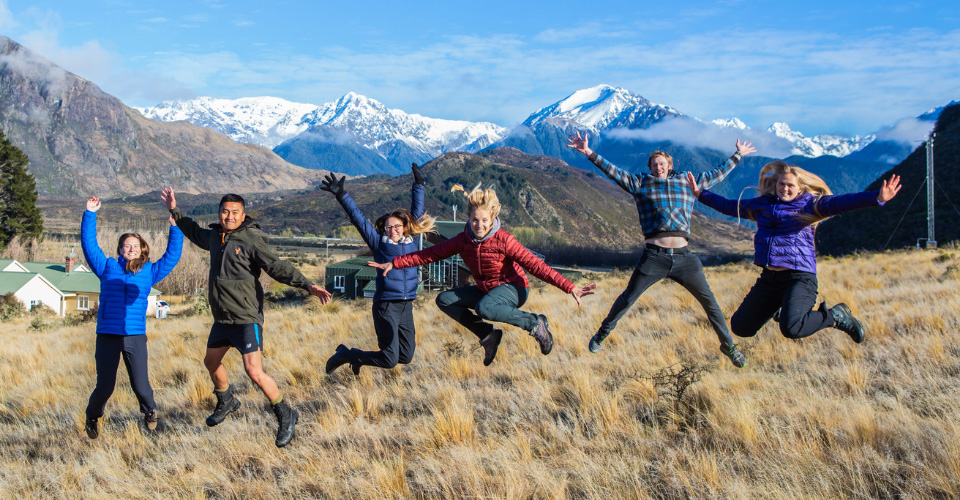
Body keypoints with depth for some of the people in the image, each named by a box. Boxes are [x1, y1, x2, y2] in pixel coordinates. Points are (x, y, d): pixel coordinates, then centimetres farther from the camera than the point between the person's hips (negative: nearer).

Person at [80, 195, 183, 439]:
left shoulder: (149, 271, 11)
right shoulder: (108, 267, 10)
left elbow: (172, 255, 13)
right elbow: (89, 245, 7)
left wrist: (174, 227, 8)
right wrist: (90, 215, 3)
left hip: (136, 337, 1)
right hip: (107, 336, -1)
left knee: (141, 386, -1)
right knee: (105, 386, 1)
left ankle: (149, 411, 32)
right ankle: (92, 417, 31)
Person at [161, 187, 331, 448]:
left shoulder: (252, 239, -14)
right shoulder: (215, 236, 8)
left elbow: (277, 266, -23)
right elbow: (196, 233, 32)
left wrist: (307, 285, -35)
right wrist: (175, 211, 35)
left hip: (246, 318, -8)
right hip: (222, 318, 8)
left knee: (254, 372, -16)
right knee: (211, 362, 24)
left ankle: (286, 416, 1)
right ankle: (226, 402, 51)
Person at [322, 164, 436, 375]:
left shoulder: (410, 240, 8)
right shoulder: (379, 243, -2)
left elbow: (416, 212, 20)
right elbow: (358, 218, -5)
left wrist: (419, 185, 26)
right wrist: (342, 195, -11)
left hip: (406, 306, 6)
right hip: (386, 305, -6)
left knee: (406, 357, 10)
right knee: (389, 360, -9)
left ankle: (356, 357, 32)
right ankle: (345, 354, 12)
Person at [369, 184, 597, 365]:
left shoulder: (503, 240, -21)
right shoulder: (464, 240, -7)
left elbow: (535, 265, -23)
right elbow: (432, 253, -2)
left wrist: (570, 288, -28)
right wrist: (394, 263, -7)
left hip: (512, 288, -7)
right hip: (485, 289, 7)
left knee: (483, 308, -37)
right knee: (444, 300, -4)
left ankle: (535, 323, -19)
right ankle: (488, 334, -4)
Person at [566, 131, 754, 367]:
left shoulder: (688, 182, 17)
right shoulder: (641, 183, 10)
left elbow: (716, 174, 30)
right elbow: (614, 172, 1)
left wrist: (738, 155, 38)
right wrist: (589, 154, -10)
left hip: (683, 257, 2)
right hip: (654, 256, -2)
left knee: (709, 301, 4)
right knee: (627, 299, 1)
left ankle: (728, 345, 19)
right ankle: (601, 336, 19)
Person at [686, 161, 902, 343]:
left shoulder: (810, 205, -1)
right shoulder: (762, 205, 14)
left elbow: (839, 203, -17)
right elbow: (729, 206, 28)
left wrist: (877, 197, -33)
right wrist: (700, 194, 34)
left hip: (799, 277, -6)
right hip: (768, 278, 6)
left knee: (791, 329, -30)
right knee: (740, 327, 10)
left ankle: (835, 316, 0)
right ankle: (777, 307, 37)